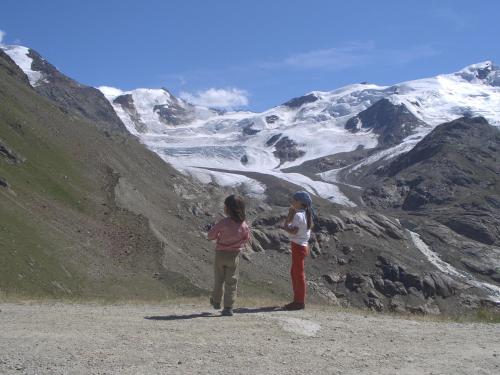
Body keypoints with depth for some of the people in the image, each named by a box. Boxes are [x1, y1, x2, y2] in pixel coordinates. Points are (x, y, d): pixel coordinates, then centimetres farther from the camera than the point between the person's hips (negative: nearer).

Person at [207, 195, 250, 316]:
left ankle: (216, 302, 33)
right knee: (231, 282, 7)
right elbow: (247, 238, 6)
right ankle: (228, 307, 4)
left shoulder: (224, 222, -19)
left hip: (220, 254, -1)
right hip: (234, 255, 1)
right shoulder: (243, 224, -10)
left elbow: (210, 235, -11)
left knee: (219, 279, 17)